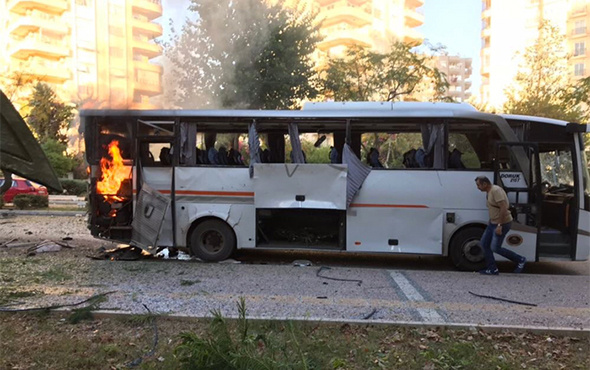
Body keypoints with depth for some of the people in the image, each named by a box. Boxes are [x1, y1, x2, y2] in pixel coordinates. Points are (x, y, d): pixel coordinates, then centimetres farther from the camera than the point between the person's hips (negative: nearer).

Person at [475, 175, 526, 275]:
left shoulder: (496, 190, -19)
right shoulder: (489, 192, 12)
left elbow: (503, 208, -26)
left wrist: (499, 225, -26)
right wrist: (490, 222, 18)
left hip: (503, 223, -10)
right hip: (493, 223, 10)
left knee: (495, 248, -6)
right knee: (484, 243, 7)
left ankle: (520, 260, 11)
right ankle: (492, 269, 12)